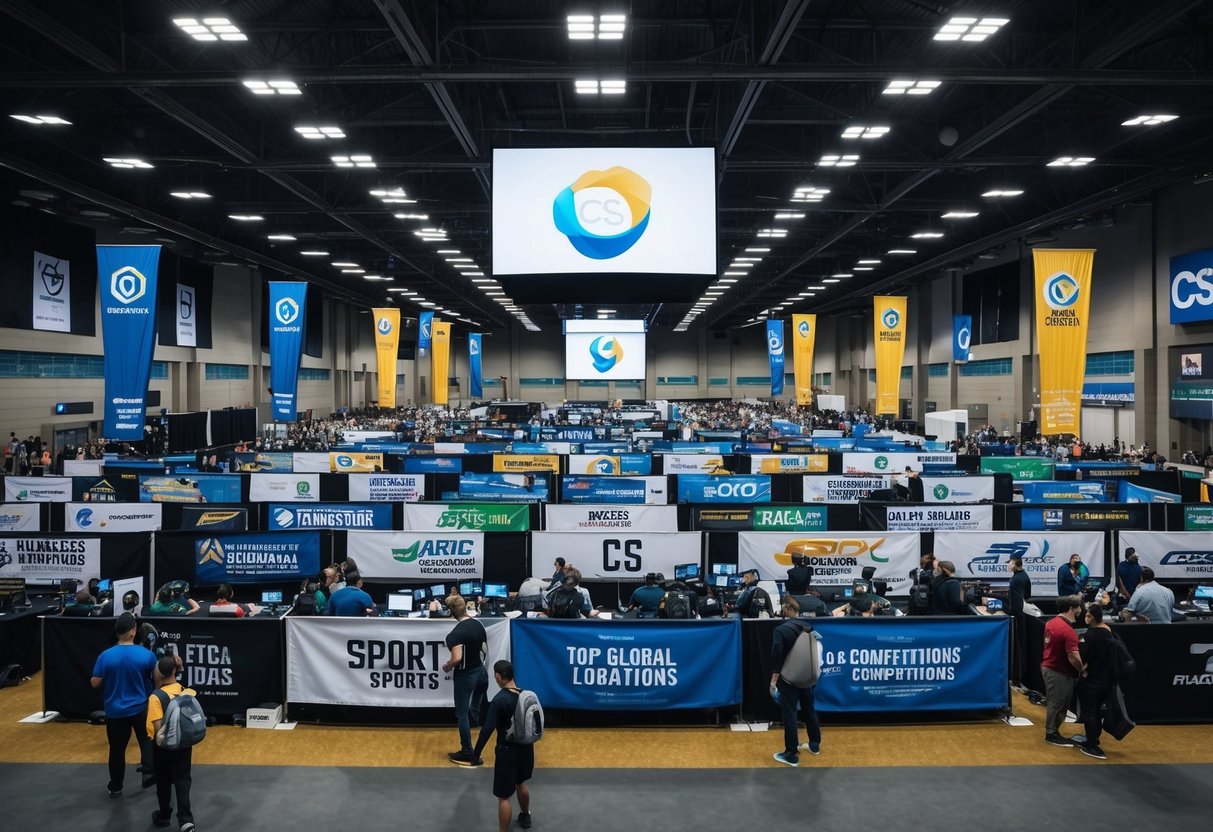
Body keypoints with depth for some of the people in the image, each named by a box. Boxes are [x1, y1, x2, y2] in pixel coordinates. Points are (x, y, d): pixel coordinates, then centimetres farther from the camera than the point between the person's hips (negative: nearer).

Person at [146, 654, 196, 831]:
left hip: (164, 744, -3)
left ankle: (164, 816, 35)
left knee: (163, 780, 17)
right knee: (182, 778, 8)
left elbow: (158, 728, -23)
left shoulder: (156, 696, -20)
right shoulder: (188, 691, -6)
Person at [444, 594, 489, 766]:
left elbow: (457, 658, -30)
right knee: (477, 711, 23)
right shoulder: (478, 625, -2)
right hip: (480, 672, 6)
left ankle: (467, 753, 14)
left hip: (465, 676, -6)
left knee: (462, 714, 7)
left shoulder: (456, 633, -23)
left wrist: (447, 666, -11)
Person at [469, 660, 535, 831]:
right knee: (521, 783, 31)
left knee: (503, 796, 1)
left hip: (508, 750, -8)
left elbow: (487, 729, -24)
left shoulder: (499, 700, -23)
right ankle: (525, 816, 51)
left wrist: (476, 753, -17)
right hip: (526, 746, 8)